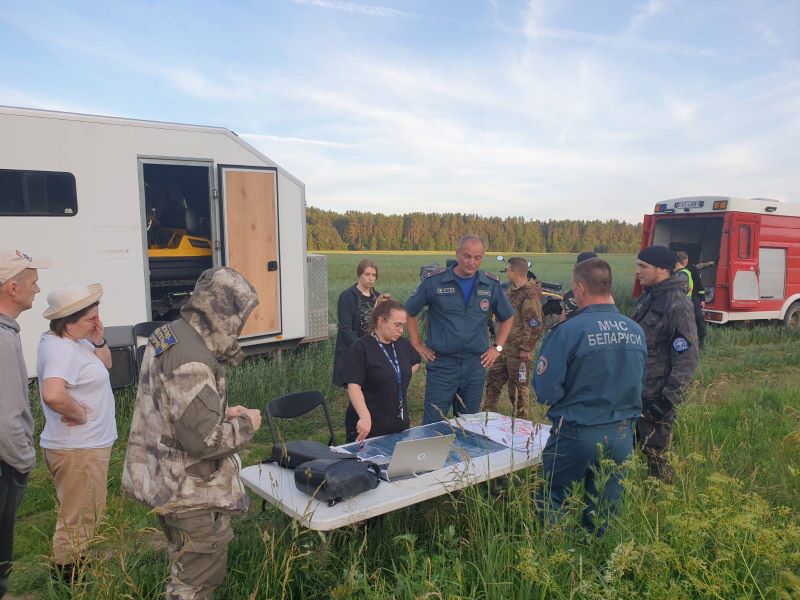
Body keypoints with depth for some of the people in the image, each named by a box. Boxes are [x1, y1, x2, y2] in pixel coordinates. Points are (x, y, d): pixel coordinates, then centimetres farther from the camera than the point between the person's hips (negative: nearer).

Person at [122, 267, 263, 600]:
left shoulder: (167, 338, 5)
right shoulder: (192, 361, -28)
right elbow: (204, 439, -30)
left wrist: (223, 413, 6)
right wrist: (245, 424, -13)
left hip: (167, 482, 10)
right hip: (193, 495, -10)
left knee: (185, 569, 27)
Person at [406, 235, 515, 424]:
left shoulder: (491, 284, 2)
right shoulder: (434, 281, -6)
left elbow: (507, 317, 17)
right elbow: (409, 312, 5)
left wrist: (498, 348, 9)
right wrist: (417, 344, 1)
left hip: (476, 365, 3)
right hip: (442, 364, -3)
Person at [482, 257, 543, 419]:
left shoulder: (530, 294, -19)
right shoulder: (513, 290, 10)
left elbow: (534, 325, -22)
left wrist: (526, 349, -21)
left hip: (519, 351, -9)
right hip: (506, 347, 9)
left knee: (518, 387, 4)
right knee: (493, 378, 18)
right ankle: (487, 412, 32)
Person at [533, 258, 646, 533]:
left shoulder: (568, 331, -18)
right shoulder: (636, 331, -2)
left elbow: (546, 391, -15)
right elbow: (637, 382, 12)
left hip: (577, 434, -5)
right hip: (622, 435, 5)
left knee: (549, 502, 14)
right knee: (603, 511, 19)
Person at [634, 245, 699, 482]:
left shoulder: (676, 304, -19)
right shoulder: (648, 297, 9)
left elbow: (687, 359, -20)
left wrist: (669, 399, -21)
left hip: (656, 399, -9)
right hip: (637, 393, 9)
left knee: (655, 455, 2)